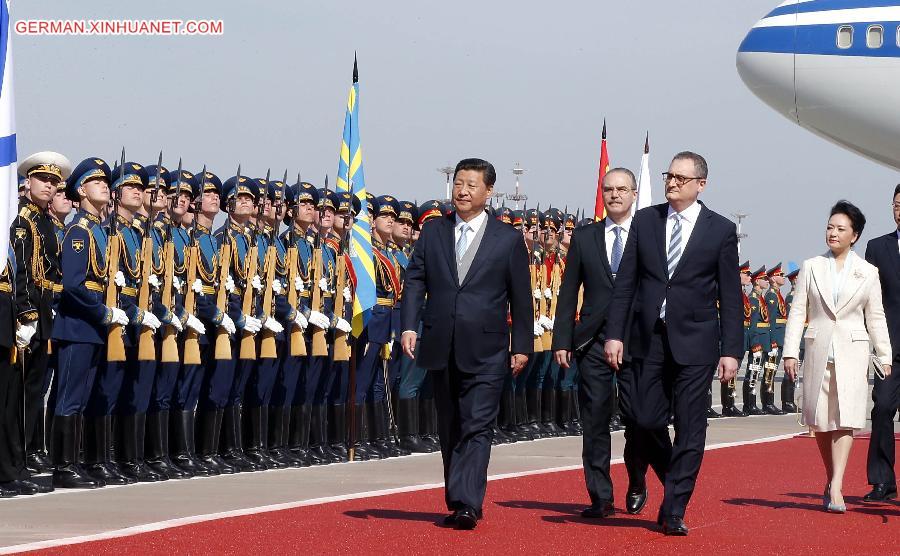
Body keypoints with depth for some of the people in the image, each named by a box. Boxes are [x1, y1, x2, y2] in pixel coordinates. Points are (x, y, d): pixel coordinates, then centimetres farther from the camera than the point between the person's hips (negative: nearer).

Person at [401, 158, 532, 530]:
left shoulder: (509, 239, 3)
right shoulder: (433, 231, 9)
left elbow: (521, 297, 4)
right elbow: (415, 280, 6)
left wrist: (522, 345, 1)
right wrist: (409, 325, -7)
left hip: (485, 351, -3)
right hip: (441, 348, 4)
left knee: (476, 428, -11)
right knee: (450, 429, 11)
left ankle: (466, 505, -16)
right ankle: (459, 504, 21)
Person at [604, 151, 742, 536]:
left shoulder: (721, 230, 1)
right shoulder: (645, 220, 7)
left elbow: (730, 296, 0)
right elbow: (625, 282, 7)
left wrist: (731, 350, -5)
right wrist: (615, 333, 0)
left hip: (694, 342, -2)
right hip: (648, 338, 2)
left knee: (689, 429, -2)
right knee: (645, 421, 1)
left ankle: (674, 512, 4)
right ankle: (676, 484, 27)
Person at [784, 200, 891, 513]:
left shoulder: (867, 273, 6)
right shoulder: (811, 268, 7)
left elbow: (876, 317, 10)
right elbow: (797, 312, 5)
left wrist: (885, 357, 7)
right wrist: (790, 352, -2)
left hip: (852, 351, -2)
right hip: (818, 349, 2)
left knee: (846, 417, -13)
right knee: (820, 419, 5)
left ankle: (836, 487, -20)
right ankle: (830, 480, 20)